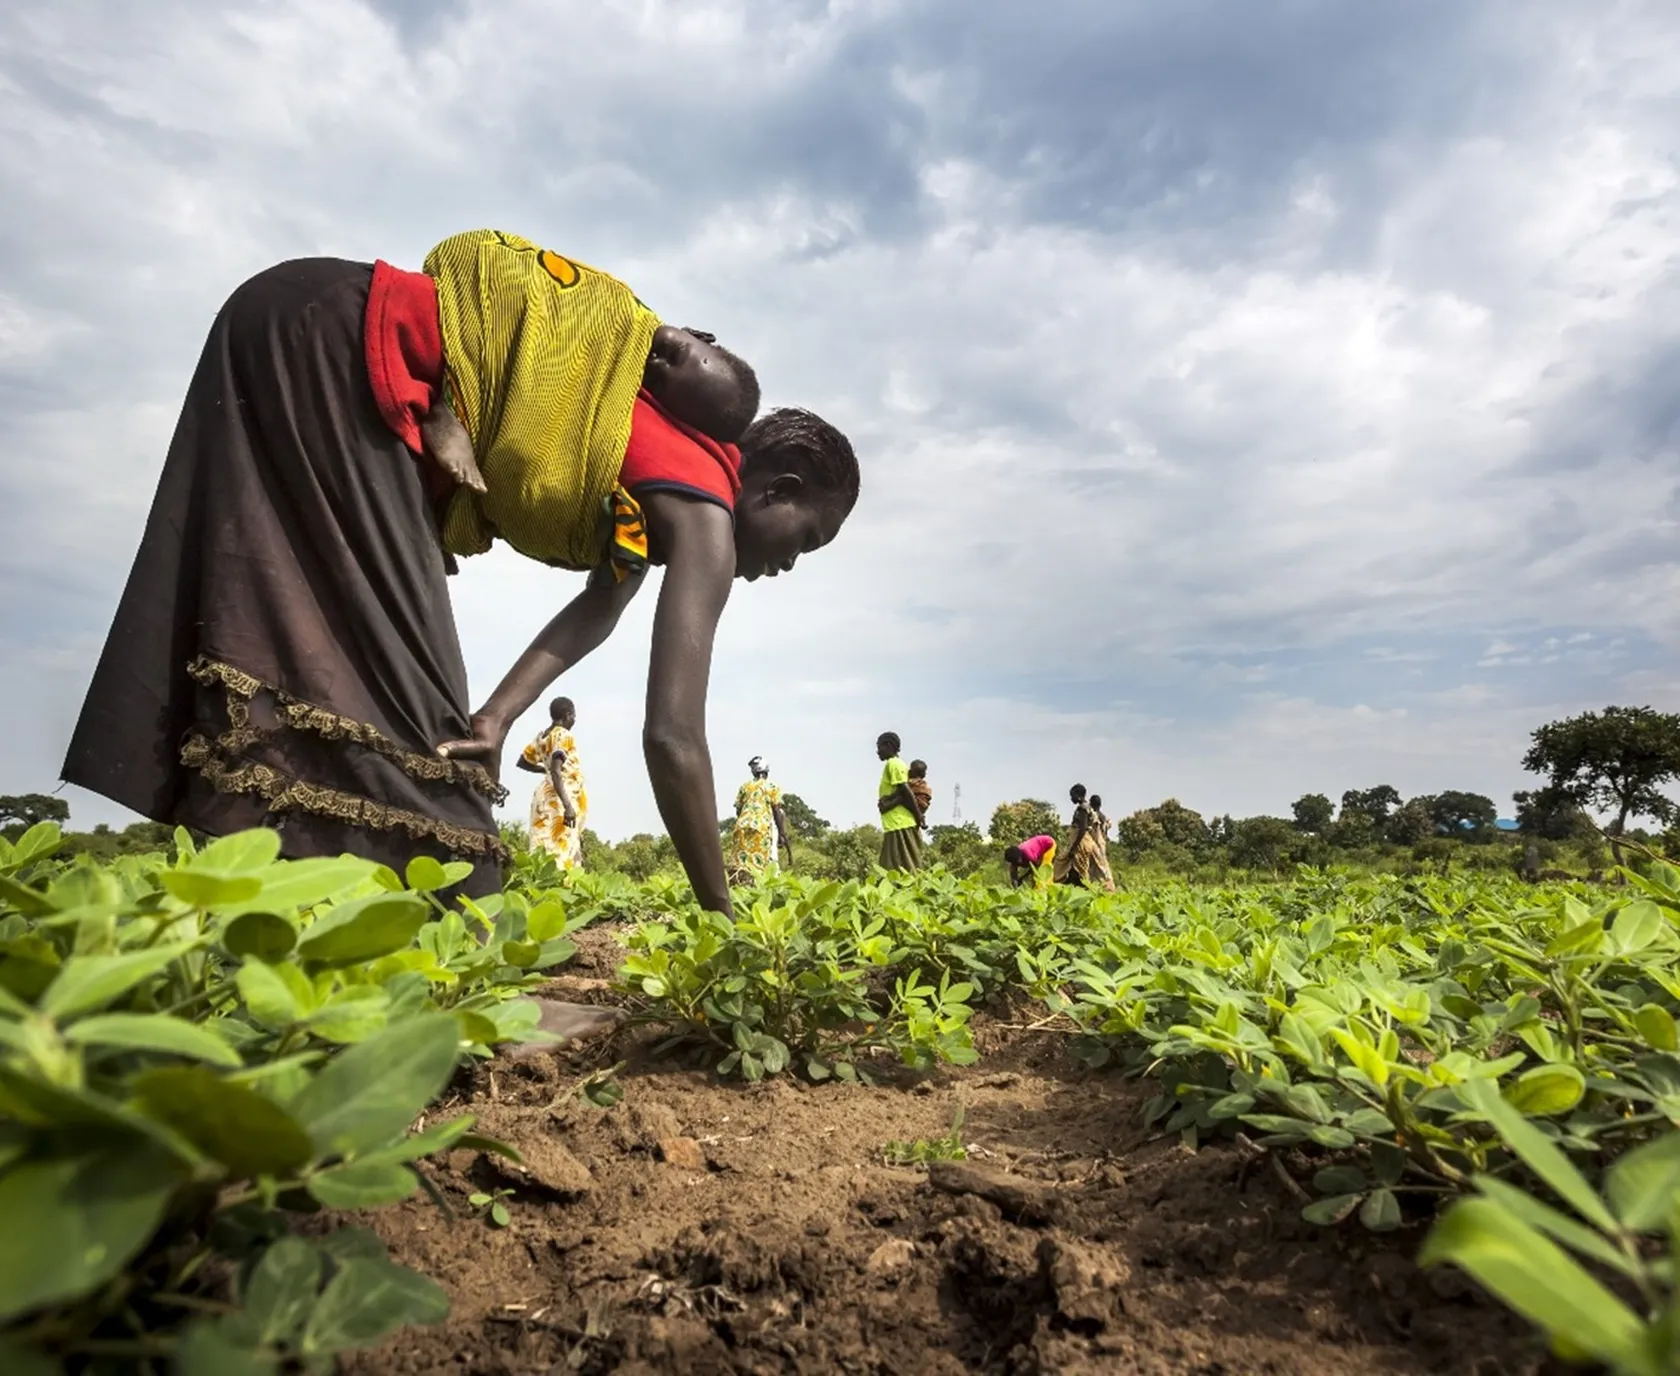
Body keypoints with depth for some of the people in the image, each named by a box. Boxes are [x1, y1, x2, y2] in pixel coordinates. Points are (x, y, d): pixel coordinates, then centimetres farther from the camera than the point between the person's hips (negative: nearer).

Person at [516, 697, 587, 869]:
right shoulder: (563, 735, -11)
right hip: (559, 798, -9)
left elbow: (521, 762, 25)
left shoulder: (542, 736, 13)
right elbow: (556, 772, -22)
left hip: (545, 795, 9)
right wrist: (567, 806, -29)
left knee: (546, 851, 4)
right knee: (561, 854, -12)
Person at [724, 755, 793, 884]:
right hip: (761, 828, -3)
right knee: (756, 863, -10)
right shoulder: (772, 787, 10)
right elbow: (776, 812, 4)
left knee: (738, 861, -1)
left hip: (742, 826, 3)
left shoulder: (744, 786, 20)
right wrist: (782, 834, 5)